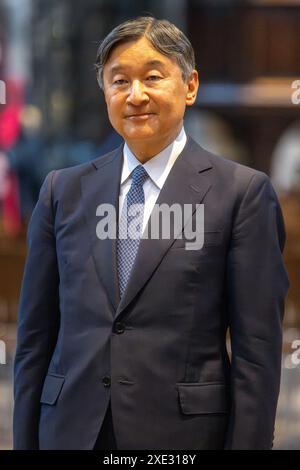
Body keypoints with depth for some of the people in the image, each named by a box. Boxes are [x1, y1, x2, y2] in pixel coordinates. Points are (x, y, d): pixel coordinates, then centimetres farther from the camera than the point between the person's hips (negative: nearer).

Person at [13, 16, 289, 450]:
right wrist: (25, 441, 5)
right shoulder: (63, 191, 8)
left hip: (185, 433, -3)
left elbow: (258, 348, -5)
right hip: (72, 429, 3)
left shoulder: (242, 192, -2)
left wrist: (247, 445, -10)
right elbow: (35, 334, 9)